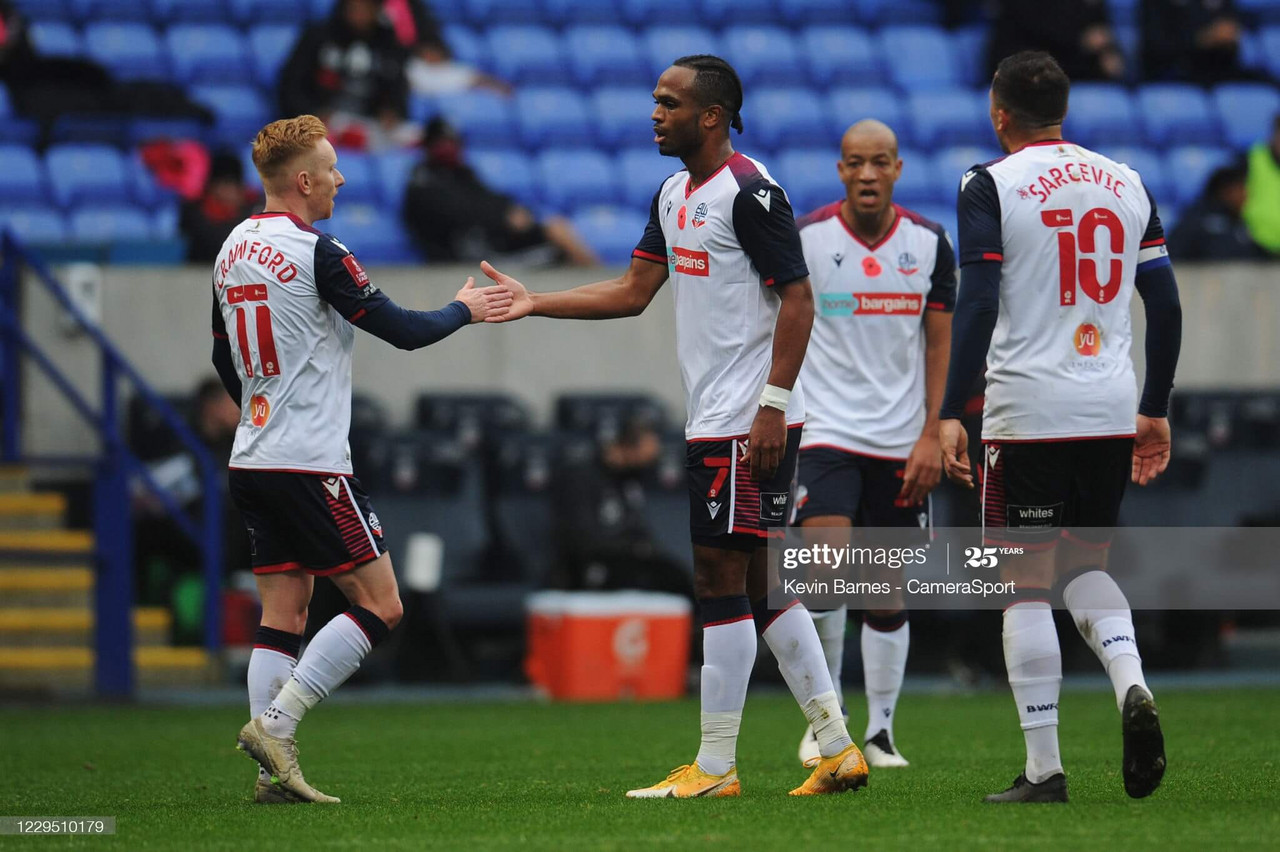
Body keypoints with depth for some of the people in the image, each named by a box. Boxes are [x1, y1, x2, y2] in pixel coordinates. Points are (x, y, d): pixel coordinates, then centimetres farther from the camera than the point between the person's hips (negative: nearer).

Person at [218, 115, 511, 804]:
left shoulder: (232, 251, 11)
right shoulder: (316, 254, -14)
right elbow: (404, 331, -10)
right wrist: (464, 310, 8)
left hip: (251, 460, 9)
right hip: (310, 464, -9)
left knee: (283, 615, 8)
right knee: (379, 605, -3)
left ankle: (274, 771, -1)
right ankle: (275, 725, -13)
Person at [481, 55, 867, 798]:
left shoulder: (749, 192, -13)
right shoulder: (676, 194, 15)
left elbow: (798, 300, -16)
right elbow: (634, 292, 18)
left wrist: (773, 405, -20)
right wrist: (534, 303, 11)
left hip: (749, 422, -10)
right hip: (714, 421, 10)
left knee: (720, 579, -7)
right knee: (759, 584, 10)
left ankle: (715, 767, -2)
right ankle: (838, 748, 12)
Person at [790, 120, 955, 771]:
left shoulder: (929, 244, 3)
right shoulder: (803, 239, -4)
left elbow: (940, 346, 7)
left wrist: (932, 435, -1)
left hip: (901, 443, 3)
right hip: (825, 430, -3)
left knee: (890, 592, 6)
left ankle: (880, 731, 17)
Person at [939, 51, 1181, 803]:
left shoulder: (992, 186, -5)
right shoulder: (1126, 184, 10)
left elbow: (978, 305, -13)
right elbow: (1166, 306, 11)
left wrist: (951, 414, -11)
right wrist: (1156, 411, 19)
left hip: (1028, 413, -5)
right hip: (1111, 413, 5)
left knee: (1026, 587, 2)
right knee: (1086, 566, 19)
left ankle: (1044, 770, 0)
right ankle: (1131, 684, -8)